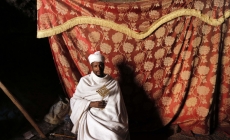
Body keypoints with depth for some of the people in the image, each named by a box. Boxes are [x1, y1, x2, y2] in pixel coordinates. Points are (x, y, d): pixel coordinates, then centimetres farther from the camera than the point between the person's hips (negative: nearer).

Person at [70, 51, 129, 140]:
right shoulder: (84, 81, 2)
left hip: (109, 118, 1)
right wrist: (91, 104, -11)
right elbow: (74, 101, 4)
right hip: (91, 117, 0)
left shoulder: (113, 83, 4)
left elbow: (118, 106, 4)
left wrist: (122, 127, -3)